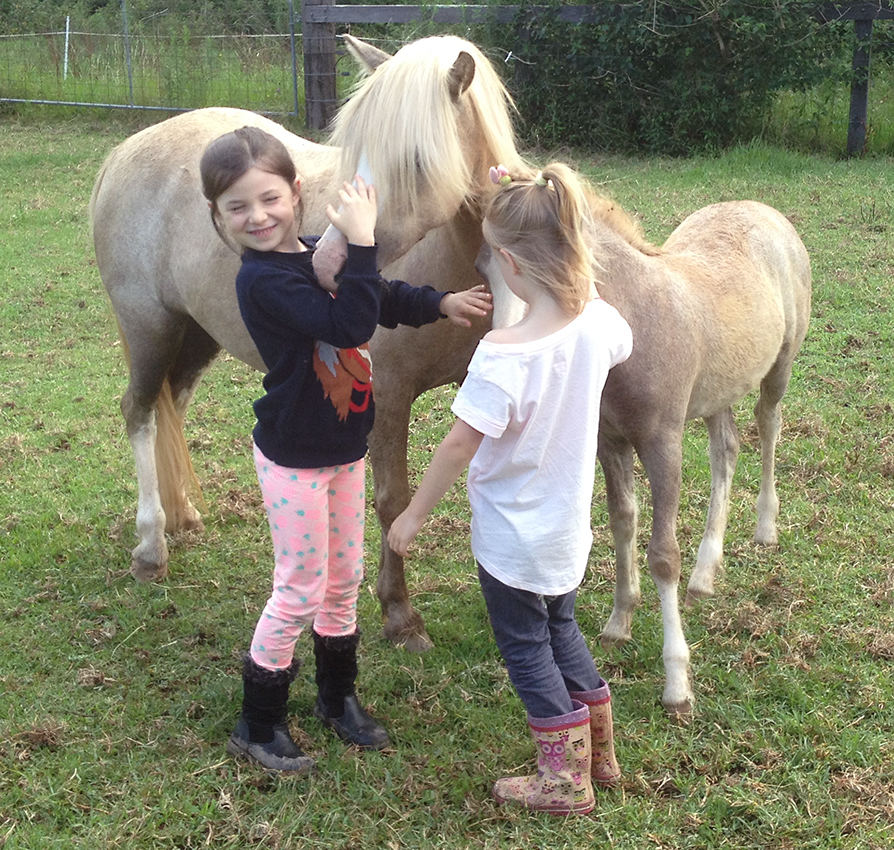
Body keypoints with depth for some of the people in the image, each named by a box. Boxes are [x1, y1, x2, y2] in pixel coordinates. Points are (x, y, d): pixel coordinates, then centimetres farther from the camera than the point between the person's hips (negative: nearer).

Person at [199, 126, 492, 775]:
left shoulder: (317, 259, 2)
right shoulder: (263, 281, -24)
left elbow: (385, 300, 18)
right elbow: (351, 325, -36)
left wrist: (442, 303, 4)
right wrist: (361, 242, -36)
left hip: (346, 450, 8)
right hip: (294, 460, -8)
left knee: (344, 581, 19)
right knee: (301, 590, 2)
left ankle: (338, 699, 38)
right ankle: (258, 726, 19)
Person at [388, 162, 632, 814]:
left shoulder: (504, 355, -32)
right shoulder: (598, 322, -12)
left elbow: (459, 447, -24)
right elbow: (623, 344, 14)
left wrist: (413, 515, -10)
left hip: (513, 537, -6)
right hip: (569, 527, 7)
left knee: (527, 649, 13)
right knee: (561, 630, 26)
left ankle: (566, 781, 25)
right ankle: (600, 755, 39)